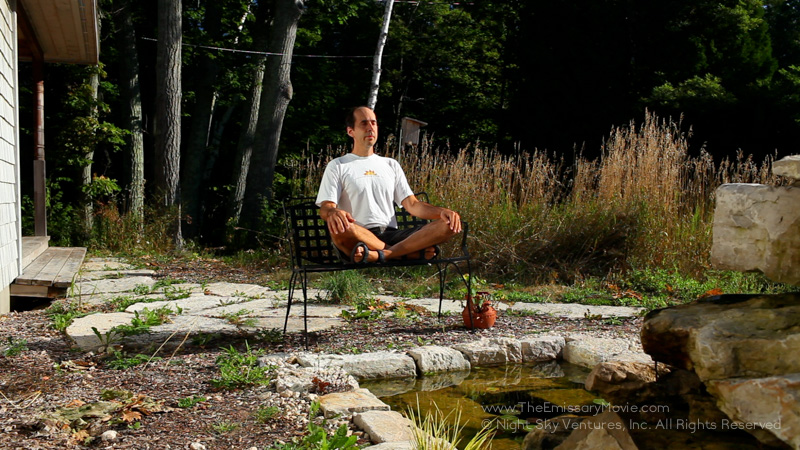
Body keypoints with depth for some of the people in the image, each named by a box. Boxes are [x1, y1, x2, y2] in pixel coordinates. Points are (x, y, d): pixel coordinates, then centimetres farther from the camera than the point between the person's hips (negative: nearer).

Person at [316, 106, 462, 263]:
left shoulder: (391, 165, 24)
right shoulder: (338, 166, 12)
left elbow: (412, 205, 16)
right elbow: (325, 208, -1)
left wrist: (442, 212, -5)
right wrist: (333, 213, -28)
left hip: (392, 236, 4)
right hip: (359, 239, -4)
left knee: (448, 224, -17)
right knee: (338, 226, -40)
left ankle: (379, 255, -33)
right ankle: (412, 252, -27)